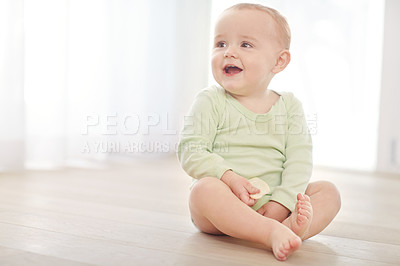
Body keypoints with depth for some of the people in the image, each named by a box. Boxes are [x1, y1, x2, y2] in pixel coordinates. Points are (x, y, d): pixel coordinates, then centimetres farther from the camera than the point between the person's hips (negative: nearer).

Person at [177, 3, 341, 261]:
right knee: (205, 189, -32)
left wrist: (281, 203, -16)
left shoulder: (289, 106, 6)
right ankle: (271, 233, -43)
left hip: (274, 203, 3)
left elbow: (299, 160, -1)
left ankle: (292, 225, -41)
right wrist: (229, 178, -24)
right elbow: (190, 152, -8)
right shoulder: (210, 102, 0)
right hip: (225, 205, -3)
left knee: (328, 191, -12)